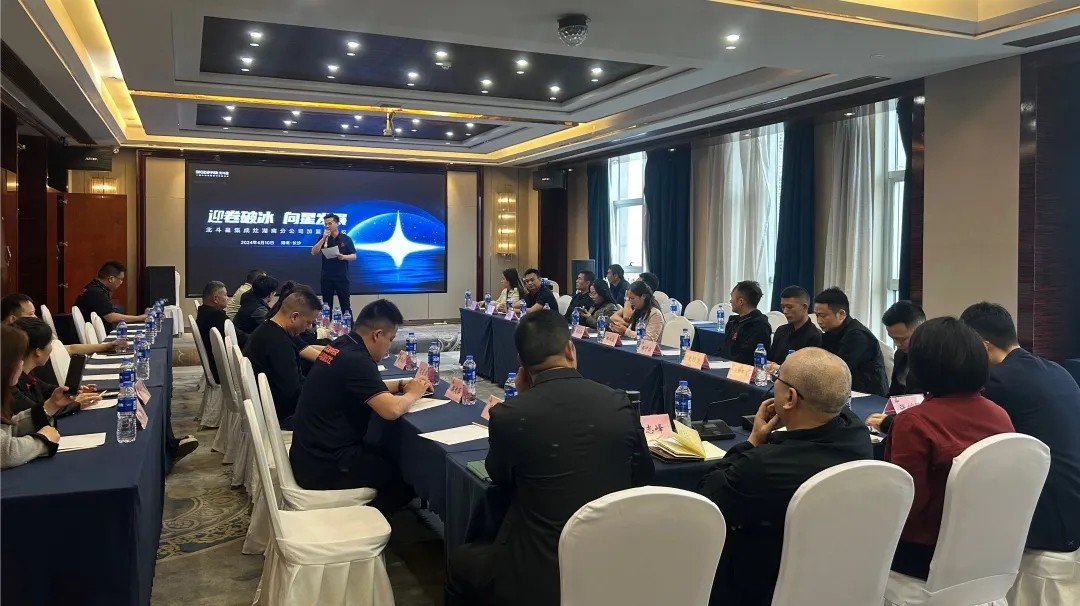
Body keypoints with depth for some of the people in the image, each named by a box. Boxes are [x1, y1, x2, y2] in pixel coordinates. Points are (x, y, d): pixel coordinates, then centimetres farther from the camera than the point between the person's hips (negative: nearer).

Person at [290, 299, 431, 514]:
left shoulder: (341, 347, 5)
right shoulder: (355, 360, -24)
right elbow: (392, 409, -31)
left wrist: (402, 383, 10)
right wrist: (413, 393, -10)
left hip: (311, 455, 9)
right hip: (324, 466, -9)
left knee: (391, 457, 23)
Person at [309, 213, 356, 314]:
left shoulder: (346, 238, 0)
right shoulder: (323, 238, 7)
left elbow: (354, 256, 1)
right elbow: (314, 252, -5)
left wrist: (343, 257, -20)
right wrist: (324, 238, -13)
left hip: (342, 276, -2)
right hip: (326, 277, 2)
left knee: (345, 304, 1)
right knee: (327, 305, 7)